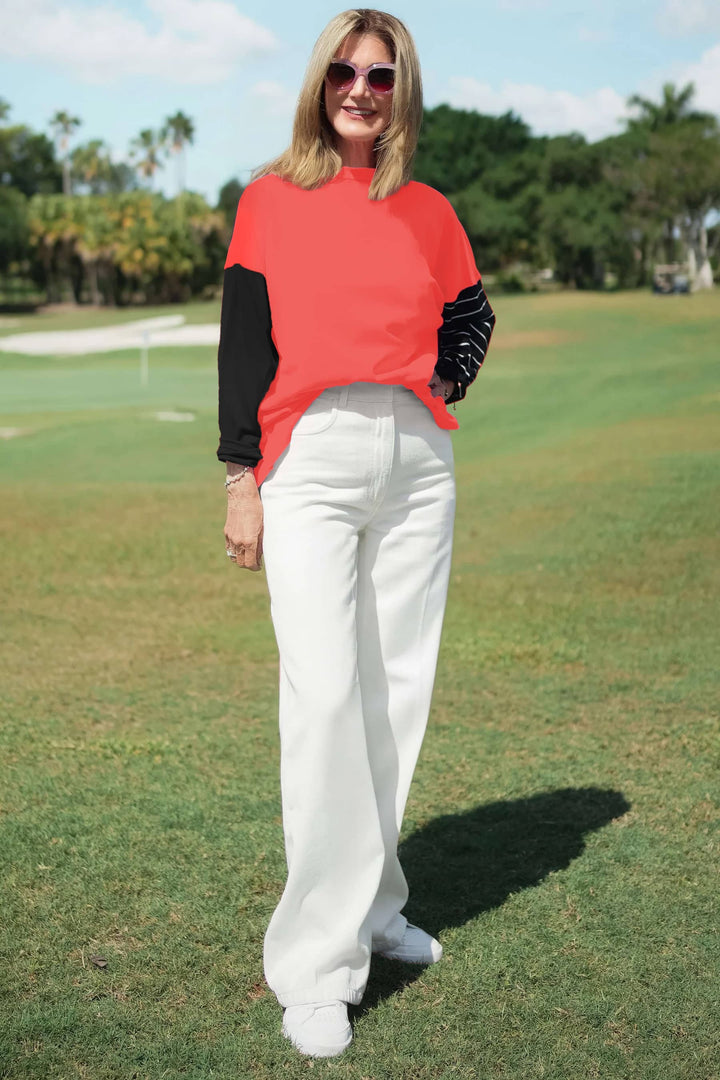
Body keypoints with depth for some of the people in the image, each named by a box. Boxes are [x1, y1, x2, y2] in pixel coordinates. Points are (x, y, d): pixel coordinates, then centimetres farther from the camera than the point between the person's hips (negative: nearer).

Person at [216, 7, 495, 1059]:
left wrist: (446, 382, 8)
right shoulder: (270, 200, 6)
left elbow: (472, 312, 28)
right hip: (310, 461, -4)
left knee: (397, 686, 7)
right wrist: (241, 480, -3)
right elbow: (243, 342, 3)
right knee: (323, 691, -13)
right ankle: (316, 968, -7)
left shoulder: (430, 211, 13)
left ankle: (372, 905, 21)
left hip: (417, 461, 4)